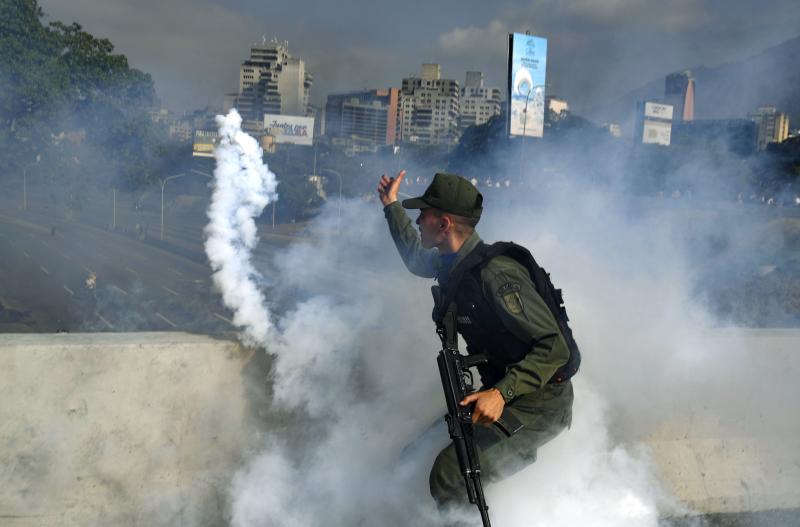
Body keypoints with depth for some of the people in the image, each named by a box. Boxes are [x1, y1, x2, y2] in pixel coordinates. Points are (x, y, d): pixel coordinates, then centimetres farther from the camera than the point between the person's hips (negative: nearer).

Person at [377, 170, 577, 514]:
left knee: (450, 475, -26)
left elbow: (555, 348, -27)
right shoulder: (452, 263, 3)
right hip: (499, 390, 9)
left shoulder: (495, 275, -27)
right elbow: (417, 259, 30)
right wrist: (391, 206, 30)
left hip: (538, 403, -9)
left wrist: (502, 393, -35)